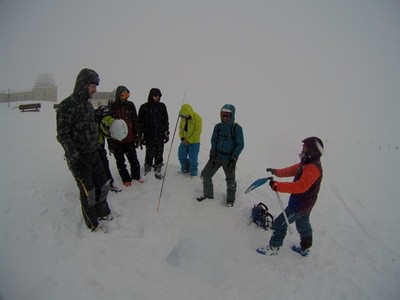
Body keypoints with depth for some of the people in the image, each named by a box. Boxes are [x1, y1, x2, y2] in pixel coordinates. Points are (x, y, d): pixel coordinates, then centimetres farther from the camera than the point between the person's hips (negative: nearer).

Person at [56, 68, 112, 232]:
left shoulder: (87, 103, 10)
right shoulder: (67, 105, -16)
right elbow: (62, 135, -18)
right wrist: (75, 157, -22)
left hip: (93, 154, 8)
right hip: (79, 158, -8)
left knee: (103, 185, 16)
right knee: (88, 192, 4)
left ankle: (103, 212, 39)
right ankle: (92, 224, 24)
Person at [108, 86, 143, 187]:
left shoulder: (130, 105, 2)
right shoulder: (112, 107, -5)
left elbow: (135, 122, 6)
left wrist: (137, 137, 4)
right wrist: (110, 142, -4)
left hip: (129, 139, 2)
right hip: (117, 140, -1)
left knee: (134, 159, 9)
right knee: (120, 161, 8)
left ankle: (136, 176, 29)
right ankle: (126, 179, 22)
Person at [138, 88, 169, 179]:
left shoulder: (162, 106, 8)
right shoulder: (144, 107, 1)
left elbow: (166, 120, 13)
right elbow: (140, 122, 2)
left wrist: (167, 133, 9)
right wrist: (141, 136, -2)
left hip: (160, 136, 2)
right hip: (149, 136, -2)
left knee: (159, 155, 6)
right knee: (149, 155, 1)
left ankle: (158, 171, 18)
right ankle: (147, 172, 15)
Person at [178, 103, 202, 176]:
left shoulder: (197, 118, -19)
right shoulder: (183, 117, -2)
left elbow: (198, 132, -18)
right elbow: (181, 128, 7)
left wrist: (189, 140, -17)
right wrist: (182, 137, -8)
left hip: (194, 142, -6)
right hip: (184, 141, 6)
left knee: (193, 159, 0)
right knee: (181, 155, 13)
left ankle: (193, 174, 18)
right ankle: (185, 170, 34)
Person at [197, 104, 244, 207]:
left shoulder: (237, 128, -11)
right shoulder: (218, 127, 1)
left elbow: (240, 145, -9)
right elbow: (213, 141, 6)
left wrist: (234, 159, -14)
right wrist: (212, 155, -4)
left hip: (229, 159, -4)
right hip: (216, 156, 4)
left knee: (230, 180, 10)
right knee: (205, 175, 5)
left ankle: (231, 198, 36)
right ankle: (208, 194, 27)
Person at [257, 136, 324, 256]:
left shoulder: (312, 168, -30)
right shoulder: (308, 163, 2)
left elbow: (301, 186, -40)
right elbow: (293, 169, 9)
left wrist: (278, 186, -42)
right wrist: (277, 172, -5)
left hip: (300, 204, -10)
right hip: (304, 203, 10)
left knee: (280, 224, 0)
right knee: (303, 224, 26)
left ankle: (273, 248, 16)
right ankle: (305, 249, 46)